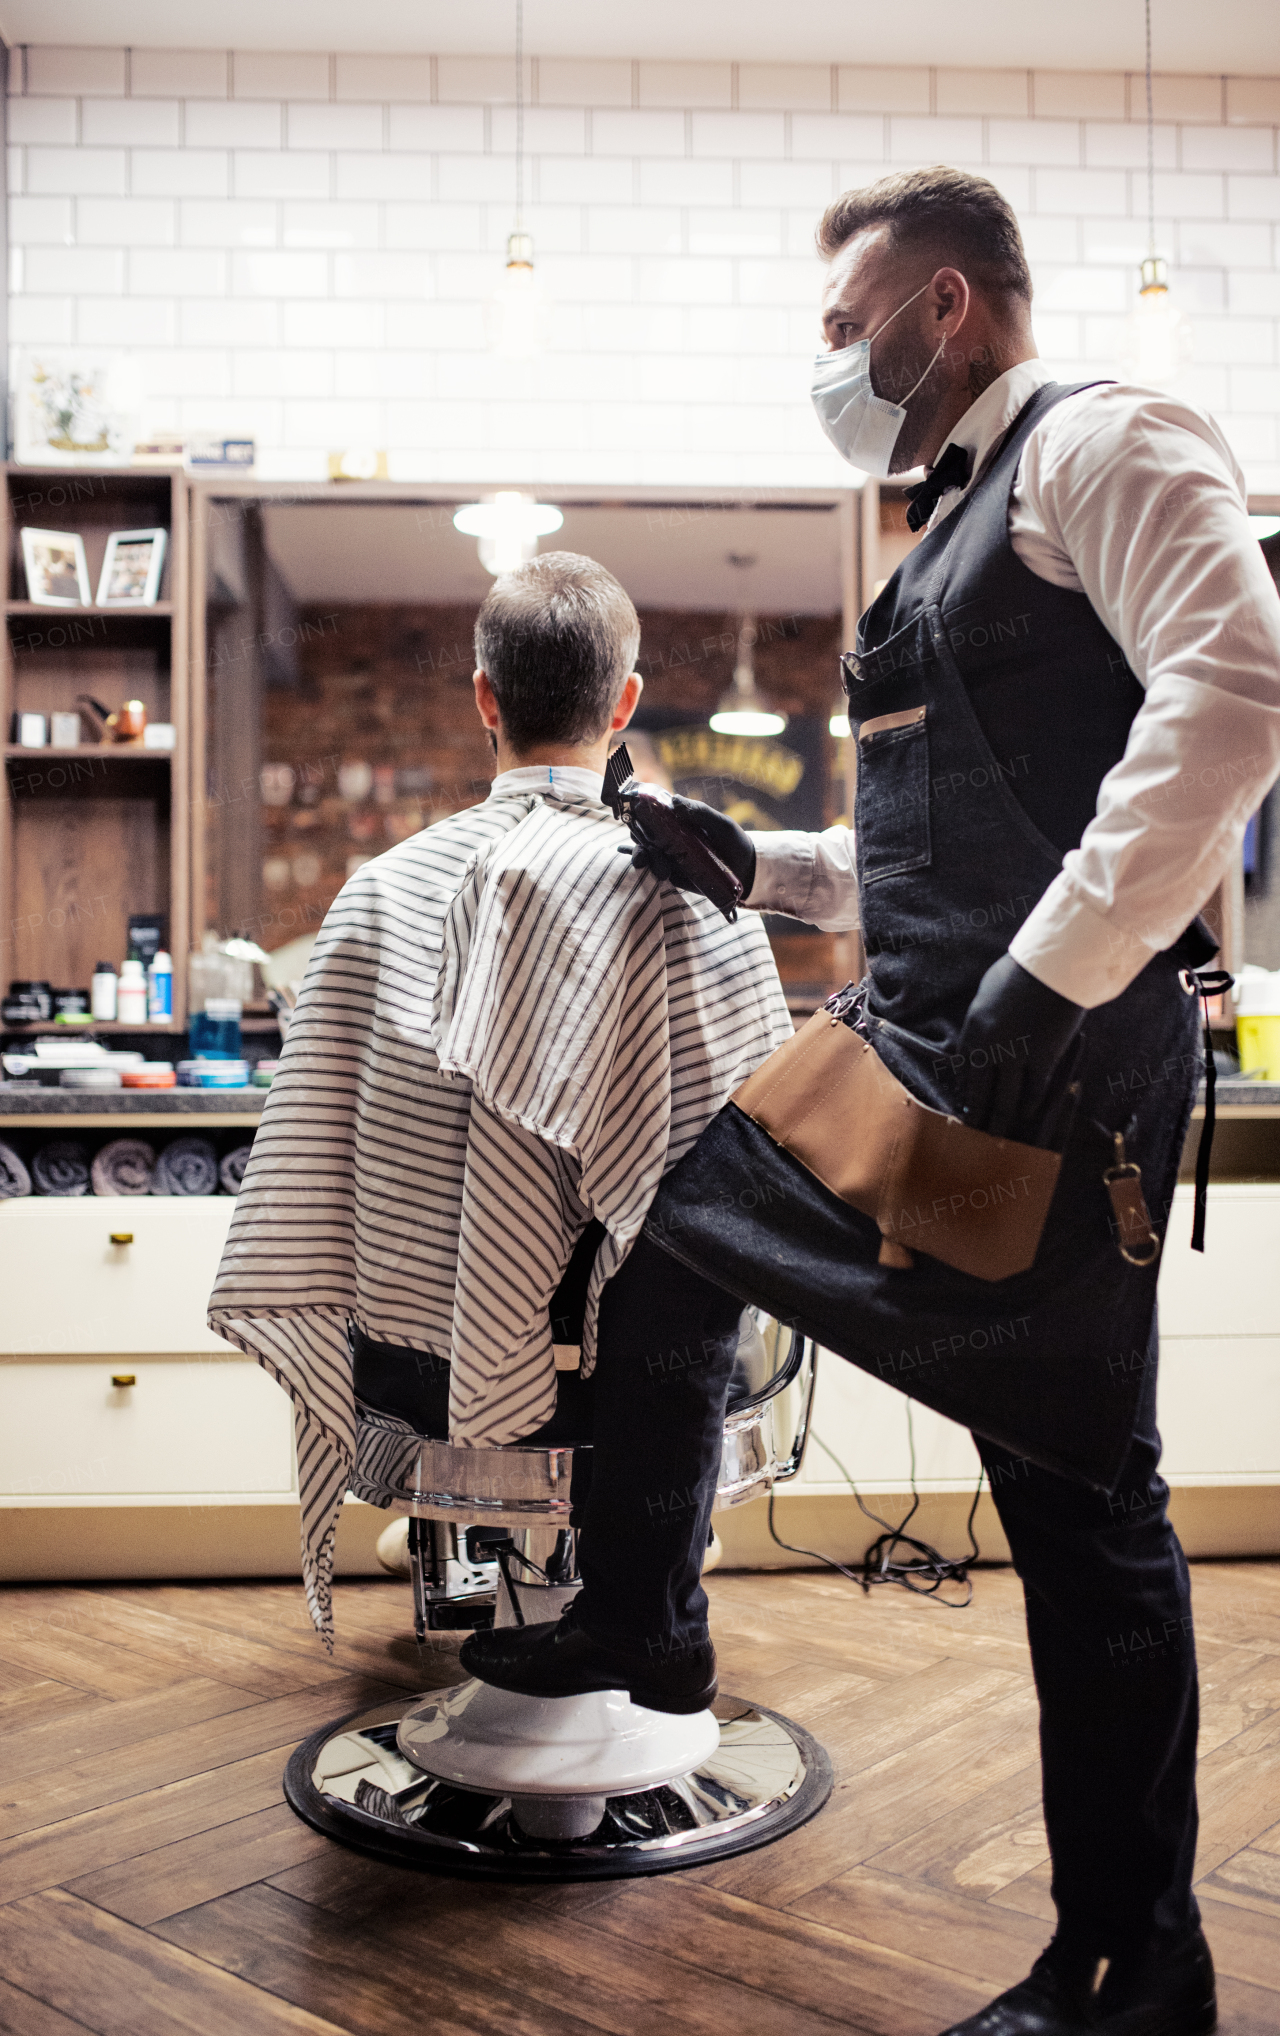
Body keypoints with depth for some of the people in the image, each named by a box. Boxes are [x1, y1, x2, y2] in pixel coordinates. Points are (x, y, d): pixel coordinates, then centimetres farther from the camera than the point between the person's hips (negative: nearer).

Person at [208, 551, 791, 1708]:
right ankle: (643, 1624, 30)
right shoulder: (679, 891, -12)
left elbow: (314, 1144, 3)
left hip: (398, 1364, 4)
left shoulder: (383, 886, -1)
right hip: (563, 1378, -4)